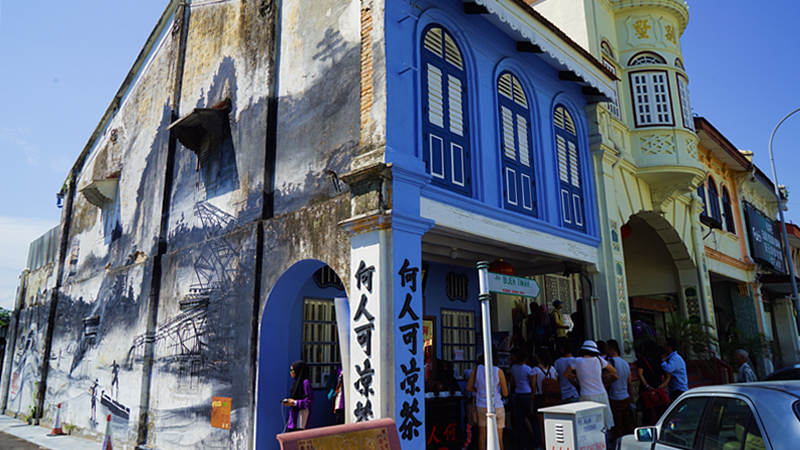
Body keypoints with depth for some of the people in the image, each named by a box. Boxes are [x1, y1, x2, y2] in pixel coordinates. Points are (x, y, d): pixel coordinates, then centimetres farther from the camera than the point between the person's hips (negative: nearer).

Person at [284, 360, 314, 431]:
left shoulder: (305, 383, -14)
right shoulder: (296, 382, 12)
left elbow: (310, 400, -17)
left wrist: (294, 403, -17)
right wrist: (289, 401, 2)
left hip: (302, 413, -9)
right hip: (294, 413, 9)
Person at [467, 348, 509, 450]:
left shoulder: (477, 369, -5)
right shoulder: (499, 371, -11)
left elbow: (469, 387, 1)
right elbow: (505, 393, -6)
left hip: (481, 407, 2)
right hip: (496, 407, -2)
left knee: (482, 436, 12)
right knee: (498, 438, 10)